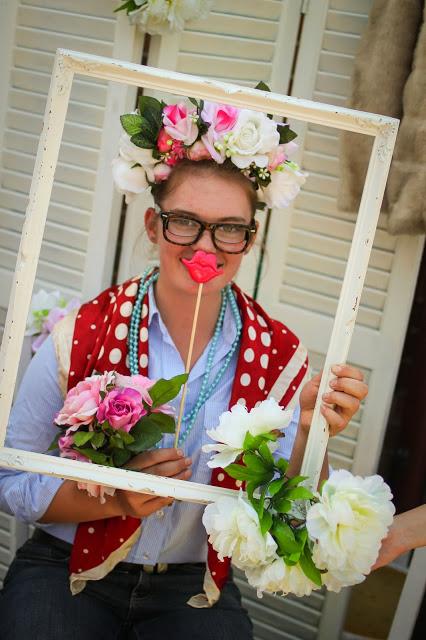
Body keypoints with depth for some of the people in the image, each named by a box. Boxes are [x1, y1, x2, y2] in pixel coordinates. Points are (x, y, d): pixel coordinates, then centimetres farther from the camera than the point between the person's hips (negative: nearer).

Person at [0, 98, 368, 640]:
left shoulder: (278, 356, -7)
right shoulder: (82, 335, -13)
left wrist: (309, 436, -23)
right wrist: (116, 498, -22)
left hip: (195, 588, 2)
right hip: (66, 573, -1)